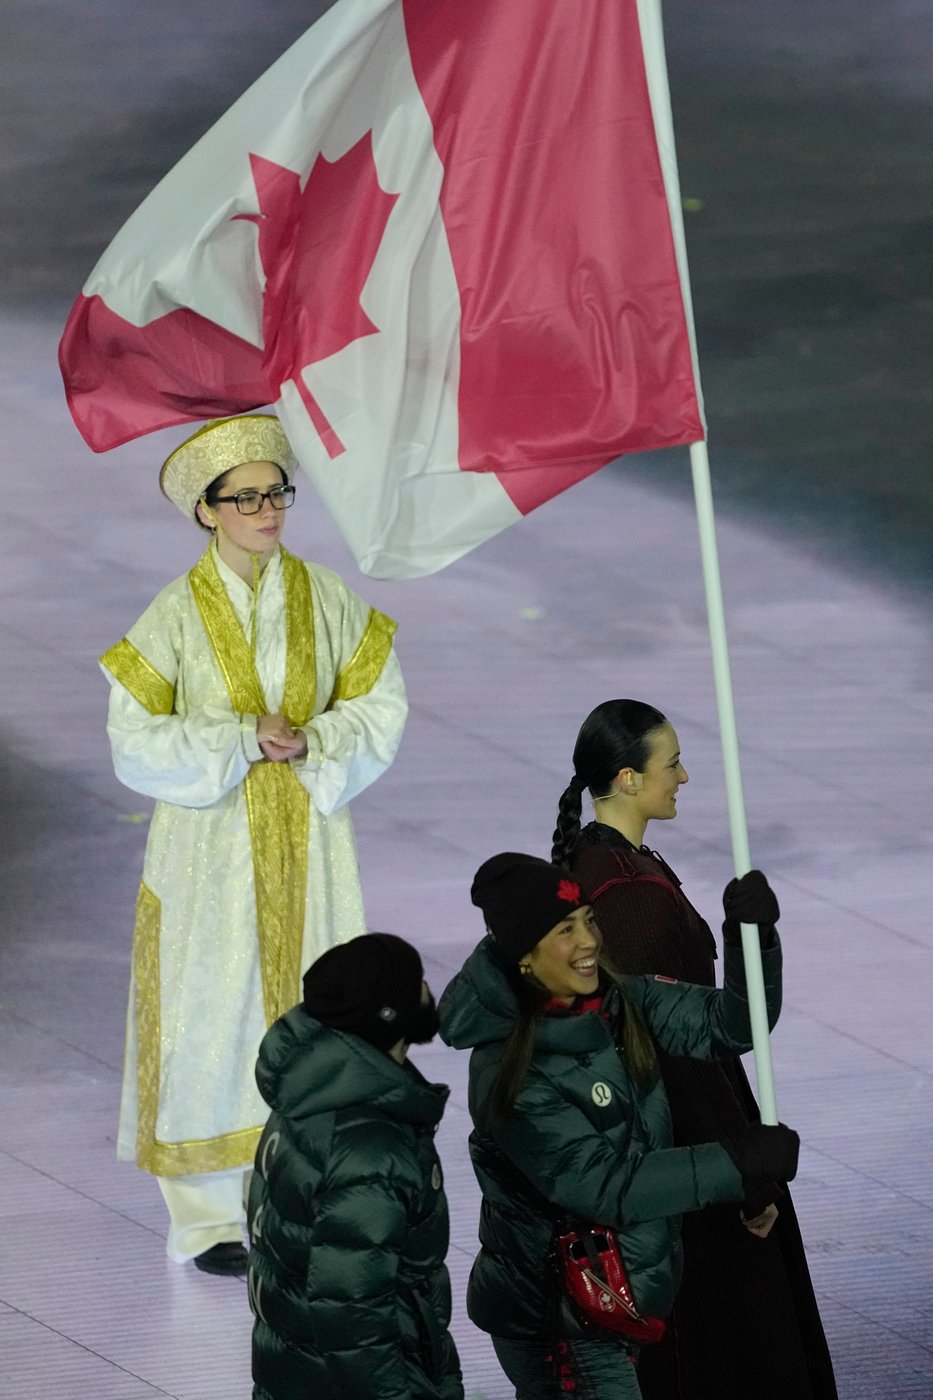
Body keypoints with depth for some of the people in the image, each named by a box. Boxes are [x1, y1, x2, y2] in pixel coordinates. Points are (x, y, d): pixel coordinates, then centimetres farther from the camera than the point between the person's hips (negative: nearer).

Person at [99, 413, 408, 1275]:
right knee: (212, 1019, 0)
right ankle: (208, 1217, 8)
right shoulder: (177, 616, -8)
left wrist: (310, 742, -14)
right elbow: (136, 742, -10)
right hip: (212, 847, -3)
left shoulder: (328, 602, 1)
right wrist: (241, 739, -18)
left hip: (308, 841, 3)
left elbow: (381, 708, 2)